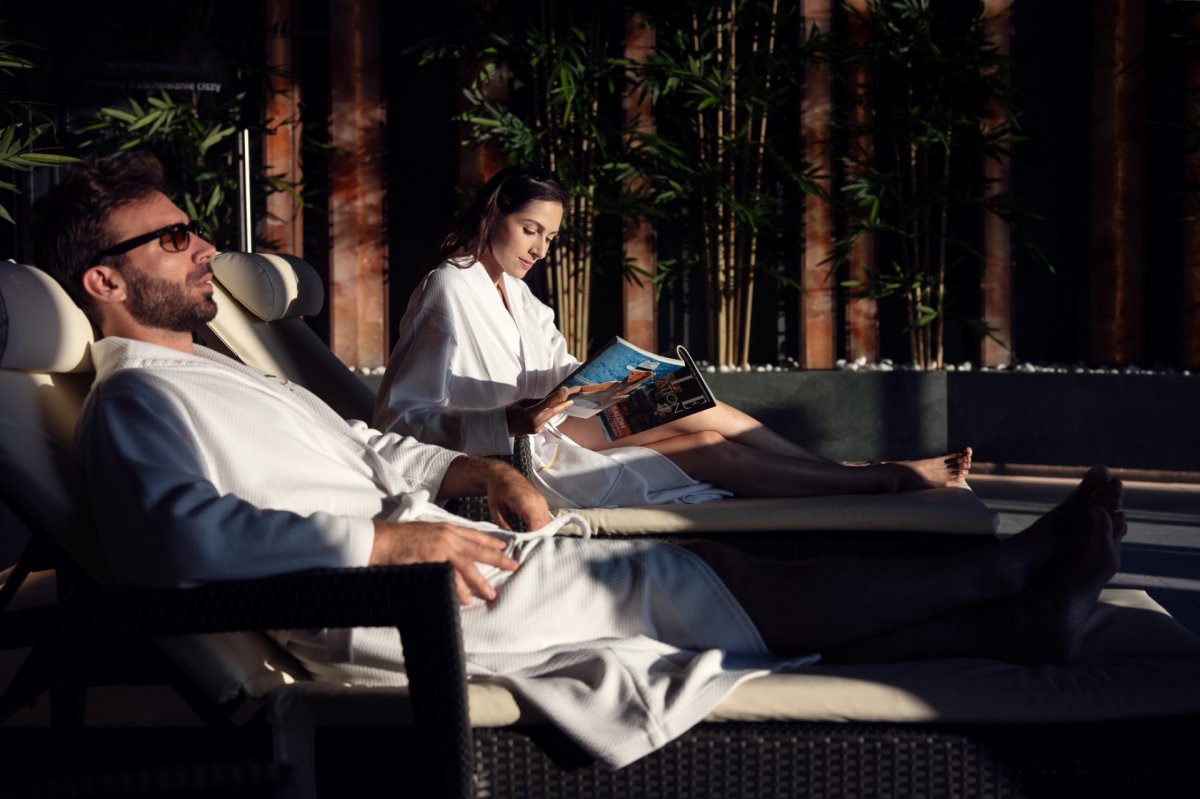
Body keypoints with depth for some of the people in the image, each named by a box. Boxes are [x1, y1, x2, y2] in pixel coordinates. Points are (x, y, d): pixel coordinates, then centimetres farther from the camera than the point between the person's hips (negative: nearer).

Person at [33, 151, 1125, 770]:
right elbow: (176, 536, -26)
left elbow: (363, 448, 29)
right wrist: (388, 539, -26)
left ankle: (1000, 621, -4)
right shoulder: (135, 399, -7)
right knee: (665, 580, -11)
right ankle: (1005, 576, -3)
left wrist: (475, 473, 9)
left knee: (702, 593, -2)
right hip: (369, 612, -9)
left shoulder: (222, 374, 25)